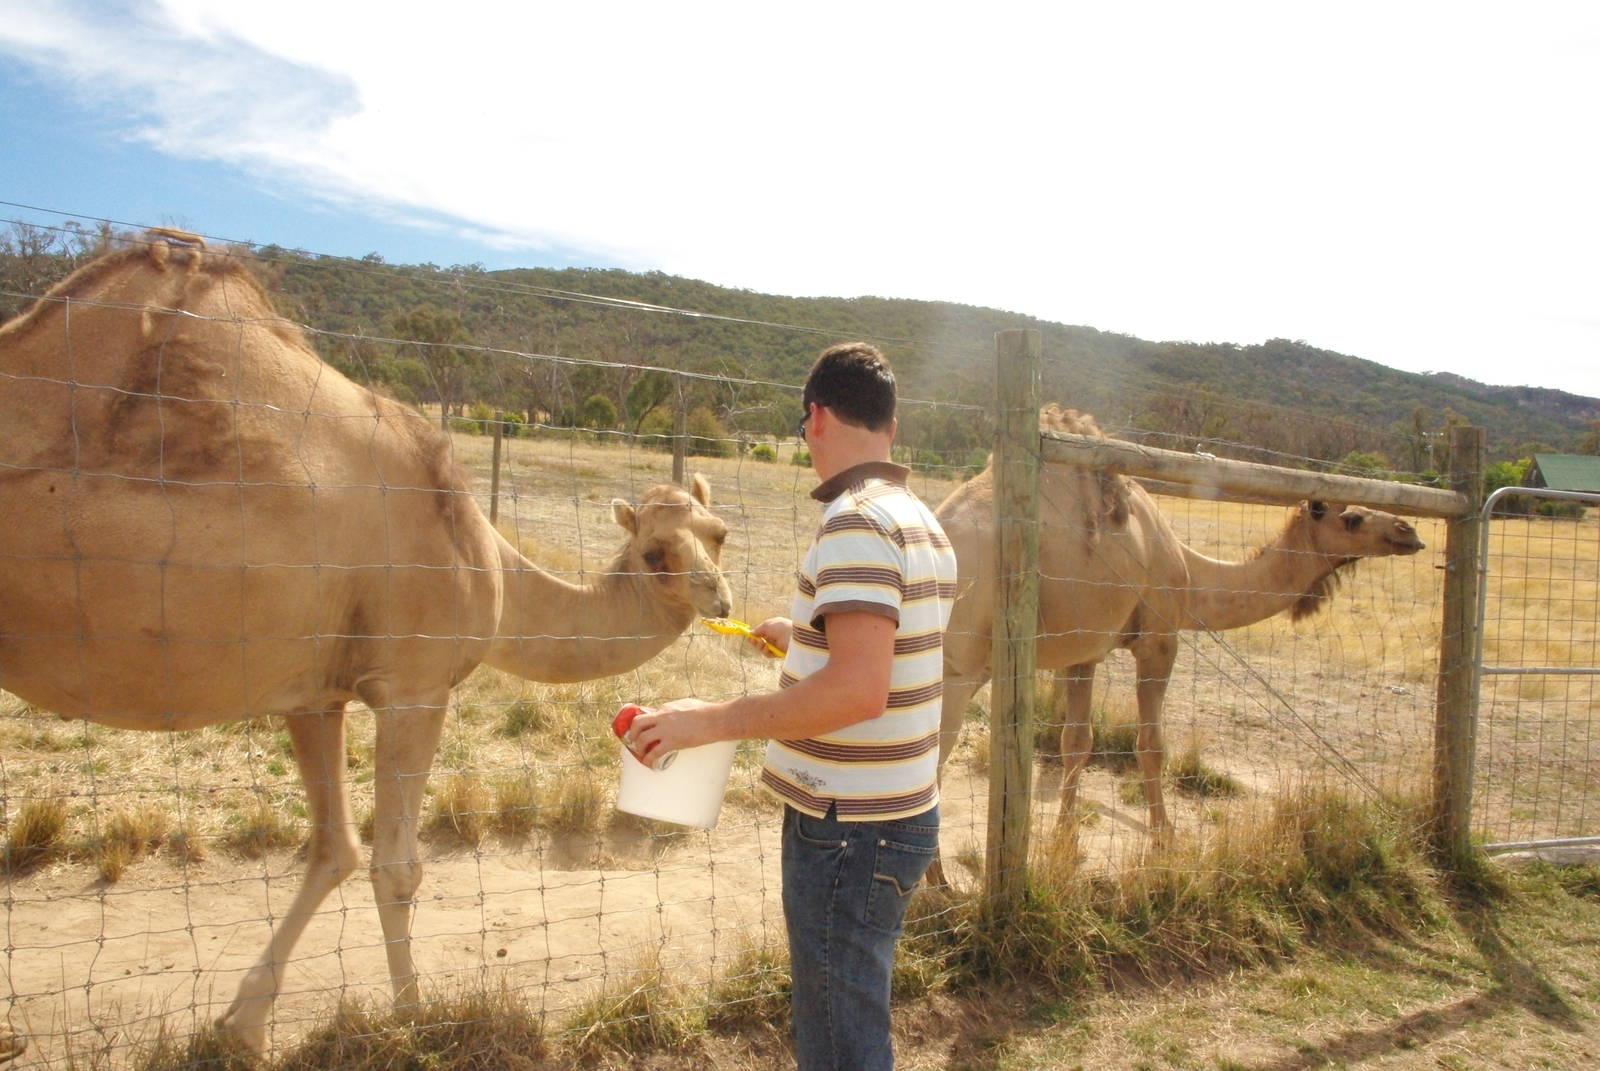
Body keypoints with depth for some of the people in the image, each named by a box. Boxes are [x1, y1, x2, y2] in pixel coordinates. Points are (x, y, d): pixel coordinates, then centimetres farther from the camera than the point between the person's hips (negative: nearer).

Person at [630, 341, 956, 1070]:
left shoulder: (855, 521, -20)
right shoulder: (919, 520, 10)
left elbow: (859, 690, -29)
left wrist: (714, 720, -22)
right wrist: (803, 638, 31)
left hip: (847, 827, -10)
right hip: (899, 812, 10)